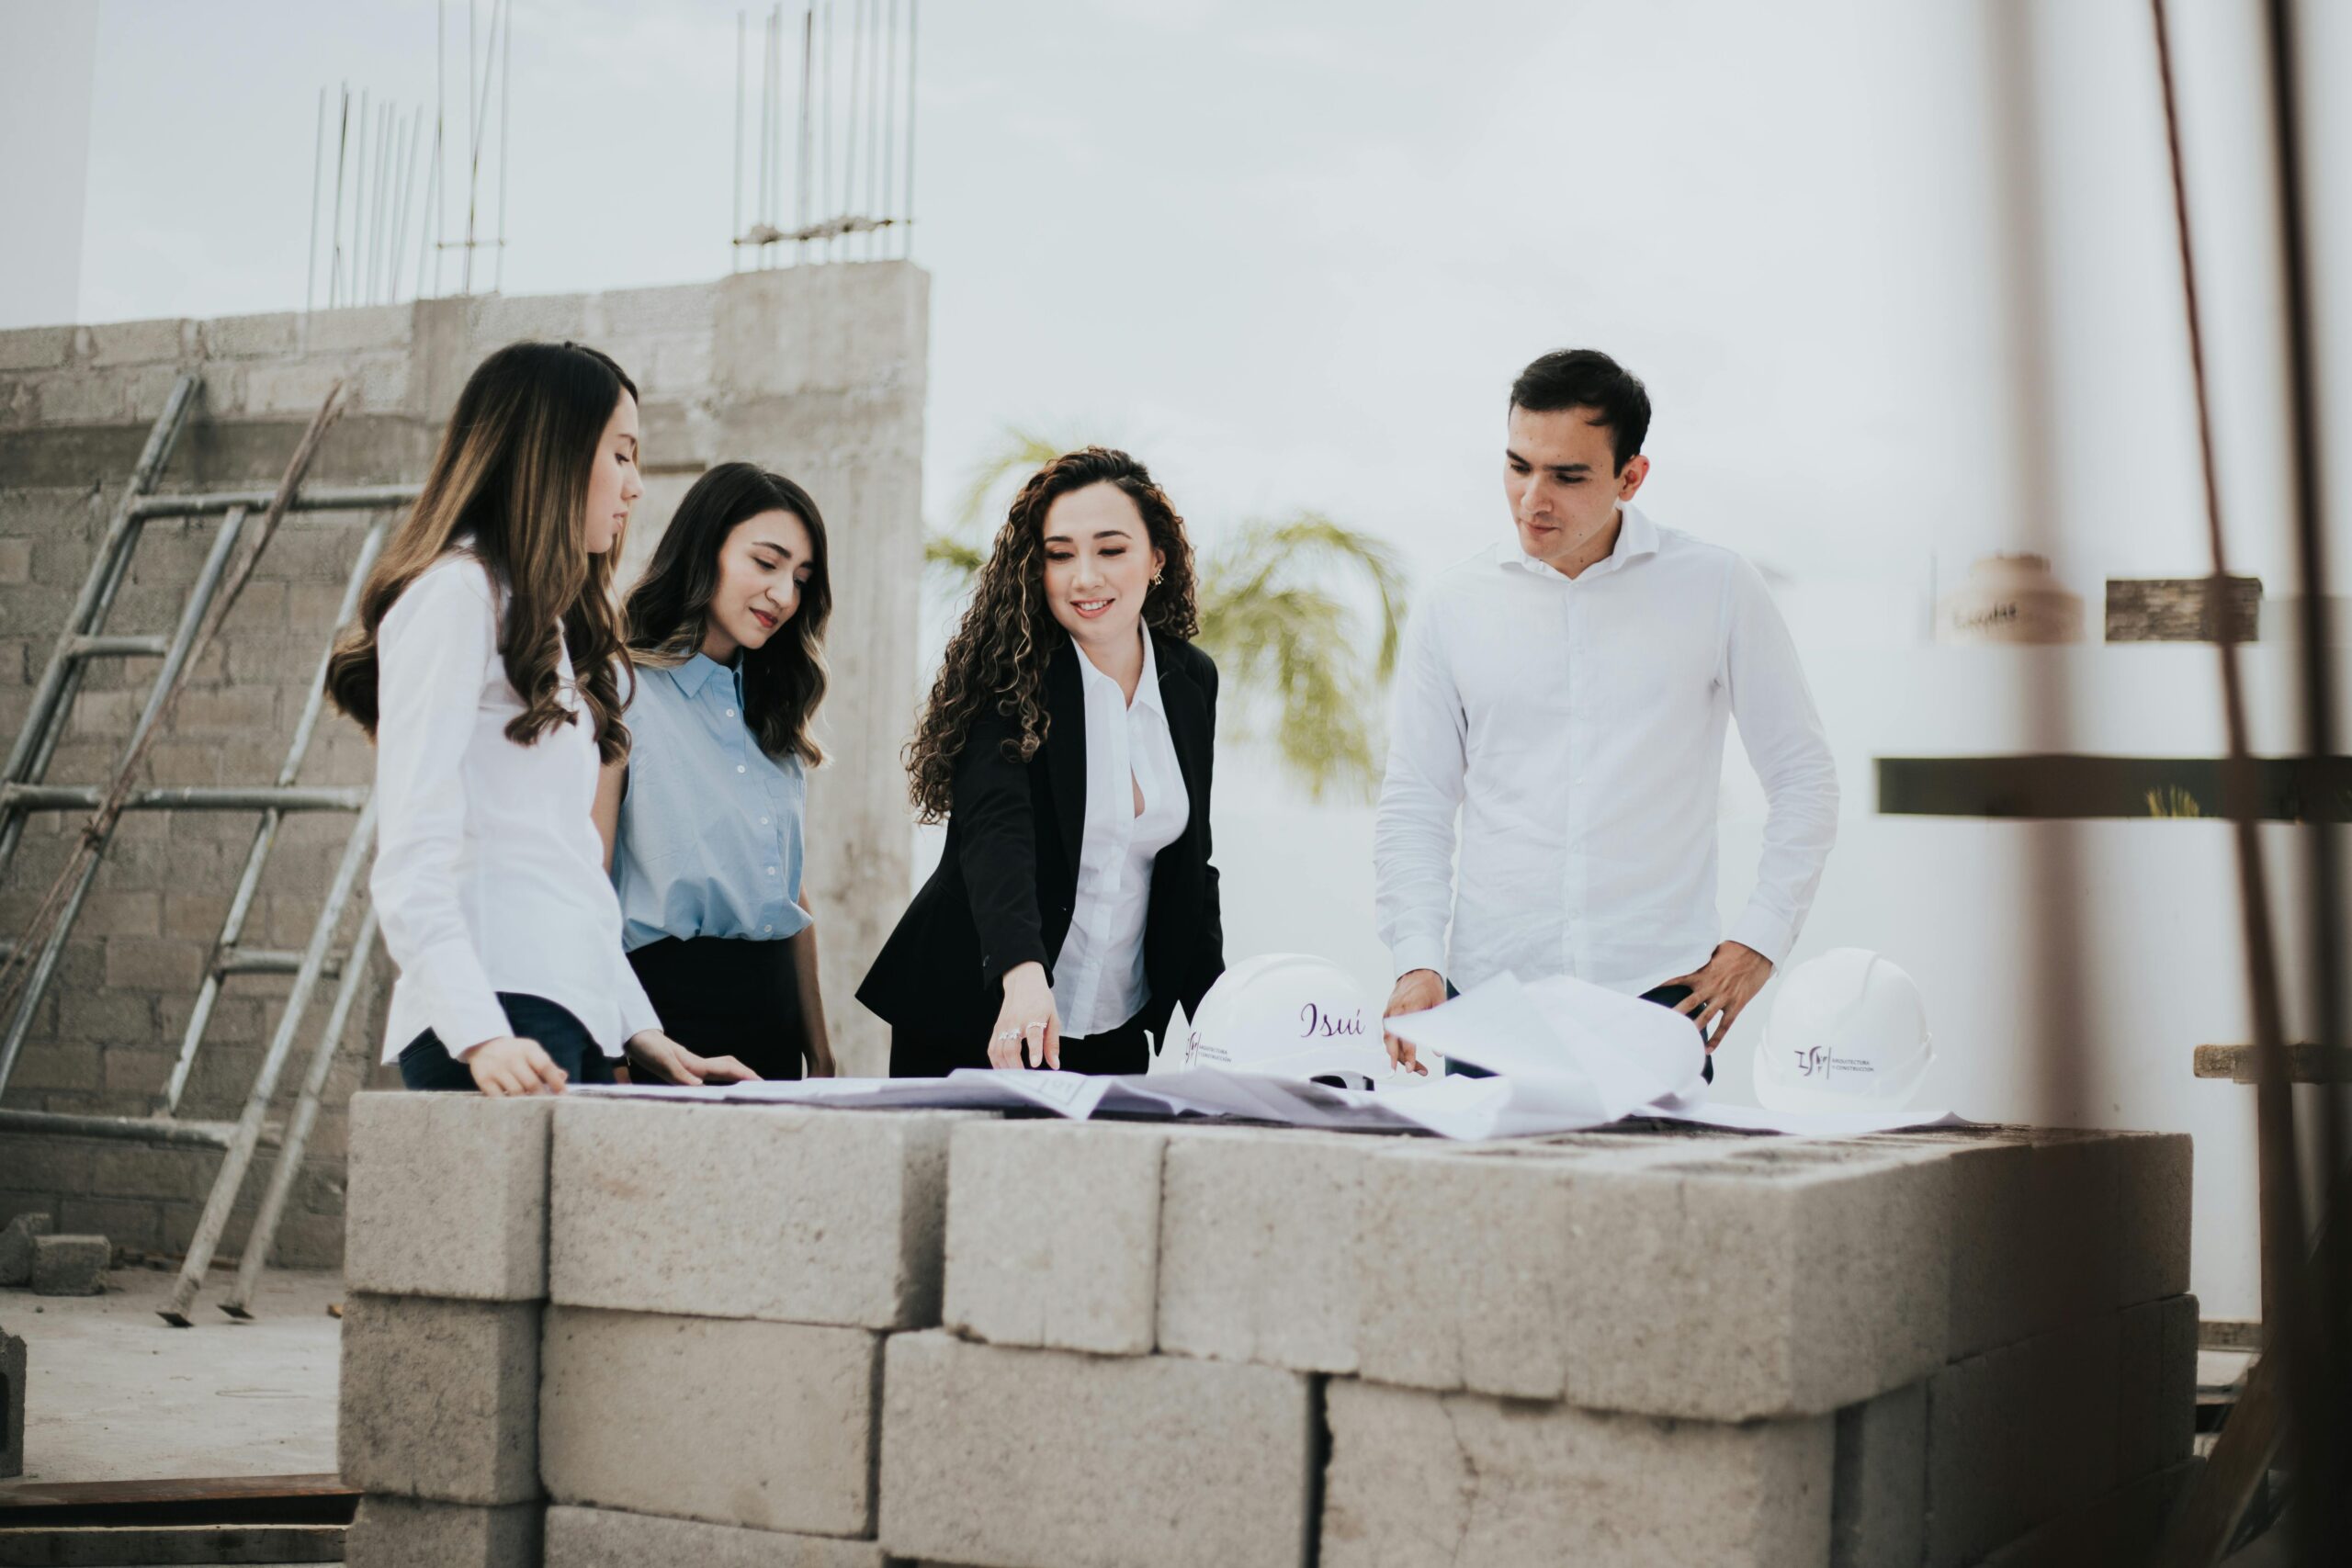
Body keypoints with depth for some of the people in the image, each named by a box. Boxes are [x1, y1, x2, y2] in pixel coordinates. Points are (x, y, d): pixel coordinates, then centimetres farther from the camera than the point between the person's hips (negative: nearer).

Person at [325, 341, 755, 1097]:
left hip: (573, 1018, 8)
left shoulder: (543, 618, 25)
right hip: (504, 1010, -8)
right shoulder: (456, 591, -3)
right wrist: (479, 1034, -24)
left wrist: (640, 1032, 16)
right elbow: (410, 862, -13)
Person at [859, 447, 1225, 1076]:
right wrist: (1024, 972, -46)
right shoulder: (1006, 676, -13)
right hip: (978, 1021, -4)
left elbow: (1192, 860, 11)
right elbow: (995, 828, -29)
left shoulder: (1192, 679, 3)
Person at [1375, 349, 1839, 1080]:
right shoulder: (1457, 603, 6)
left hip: (1658, 993, -1)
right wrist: (1418, 961, -3)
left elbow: (1803, 778, 8)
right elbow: (1413, 802, 9)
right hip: (1488, 997, 2)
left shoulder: (1715, 589, 2)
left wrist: (1759, 939, 0)